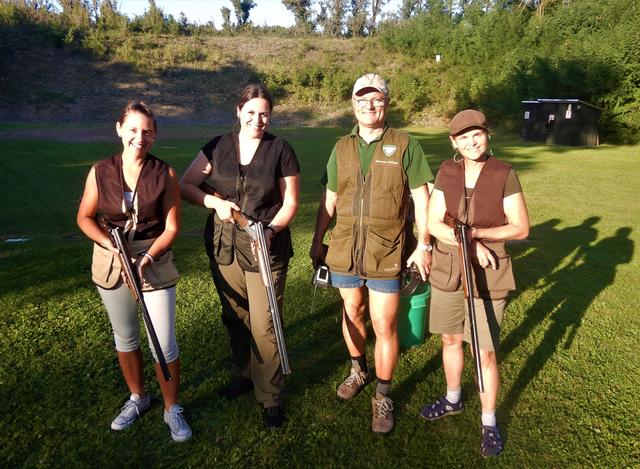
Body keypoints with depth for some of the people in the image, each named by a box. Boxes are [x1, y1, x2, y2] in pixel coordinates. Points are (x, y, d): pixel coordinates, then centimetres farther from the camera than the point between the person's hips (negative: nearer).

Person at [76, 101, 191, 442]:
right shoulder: (101, 172, -6)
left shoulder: (165, 174, -10)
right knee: (125, 338, 18)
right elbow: (85, 218, 2)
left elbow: (171, 228, -8)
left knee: (164, 343, -1)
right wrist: (110, 244, -14)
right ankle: (137, 398, 42)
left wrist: (147, 257, -22)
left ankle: (172, 409, 22)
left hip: (155, 264, -2)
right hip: (111, 264, 3)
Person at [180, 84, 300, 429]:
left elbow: (290, 202, -2)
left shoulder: (281, 150, -3)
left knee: (264, 326, -1)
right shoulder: (218, 146, 4)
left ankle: (271, 397, 16)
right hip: (223, 247, 4)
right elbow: (186, 185, 5)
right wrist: (215, 202, -13)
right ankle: (245, 374, 41)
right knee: (234, 317, 18)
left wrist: (271, 229, -20)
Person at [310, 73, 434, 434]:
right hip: (344, 249, 4)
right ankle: (359, 370, 43)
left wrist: (424, 245, -7)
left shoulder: (405, 145, -2)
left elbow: (421, 198, -2)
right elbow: (329, 200, 12)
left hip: (387, 252, -3)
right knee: (352, 312, 17)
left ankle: (384, 397, 20)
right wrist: (317, 241, 12)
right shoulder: (342, 148, 9)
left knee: (384, 324, 0)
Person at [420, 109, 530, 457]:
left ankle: (489, 423, 26)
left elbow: (521, 228, -8)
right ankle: (453, 399, 43)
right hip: (447, 271, 3)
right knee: (451, 339, 19)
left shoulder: (504, 175, -9)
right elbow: (433, 223, -6)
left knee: (486, 352, 5)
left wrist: (475, 232, -20)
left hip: (487, 275, -3)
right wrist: (472, 246, -19)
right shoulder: (446, 172, -2)